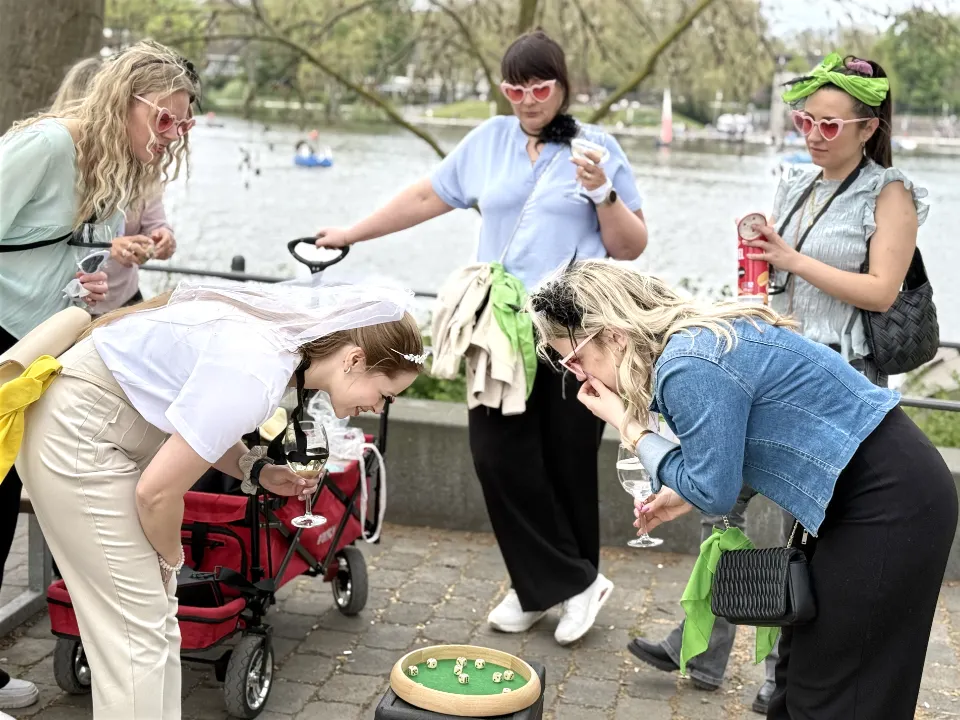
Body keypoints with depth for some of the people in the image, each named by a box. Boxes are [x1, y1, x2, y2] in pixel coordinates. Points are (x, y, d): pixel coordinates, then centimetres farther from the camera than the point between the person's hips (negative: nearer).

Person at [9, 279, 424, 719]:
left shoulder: (289, 330, -2)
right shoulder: (256, 377, -29)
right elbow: (157, 492, -23)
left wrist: (257, 472, -3)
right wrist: (171, 556, -4)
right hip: (74, 435, -9)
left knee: (156, 617, 11)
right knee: (137, 631, -6)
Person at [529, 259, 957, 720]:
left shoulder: (690, 366, -23)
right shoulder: (699, 335, 7)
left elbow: (715, 492, -15)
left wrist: (629, 427, -8)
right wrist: (687, 495, 10)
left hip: (892, 498, -10)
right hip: (862, 493, 10)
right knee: (800, 667, 16)